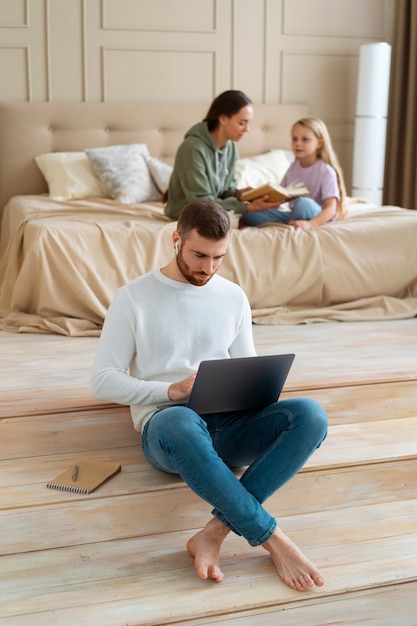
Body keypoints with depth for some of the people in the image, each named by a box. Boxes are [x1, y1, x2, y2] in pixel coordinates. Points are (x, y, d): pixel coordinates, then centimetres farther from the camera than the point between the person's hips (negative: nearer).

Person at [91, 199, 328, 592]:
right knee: (180, 422, -43)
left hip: (229, 423, 4)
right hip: (168, 425, -4)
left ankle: (215, 532, -34)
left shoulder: (234, 297, 15)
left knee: (310, 415, -26)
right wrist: (174, 390, -15)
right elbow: (103, 381, -2)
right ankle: (272, 538, -32)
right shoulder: (133, 298, 2)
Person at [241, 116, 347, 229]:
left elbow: (331, 208, -20)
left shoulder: (326, 171, -10)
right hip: (293, 215, 6)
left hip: (318, 218, -6)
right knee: (249, 212, -11)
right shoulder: (293, 168, 9)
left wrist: (310, 224, -38)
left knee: (304, 203, -40)